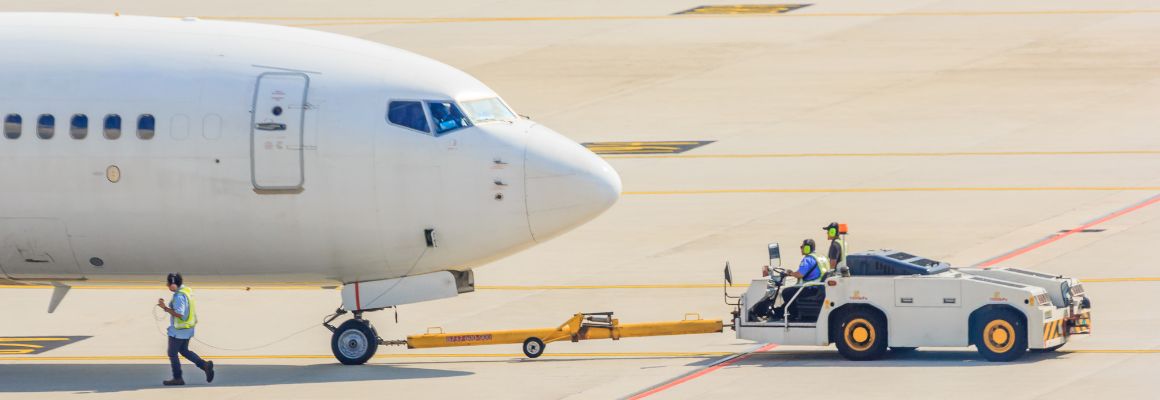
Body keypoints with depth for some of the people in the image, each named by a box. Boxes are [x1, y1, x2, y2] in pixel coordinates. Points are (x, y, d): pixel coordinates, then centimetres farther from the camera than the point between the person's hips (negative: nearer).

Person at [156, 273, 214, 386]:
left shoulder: (179, 296, -23)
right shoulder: (188, 291, 6)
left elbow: (179, 314, -29)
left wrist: (165, 308, -24)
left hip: (178, 330, -9)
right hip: (188, 329, 9)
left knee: (172, 353, 5)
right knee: (184, 351, 21)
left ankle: (177, 378, 12)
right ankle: (205, 365, 10)